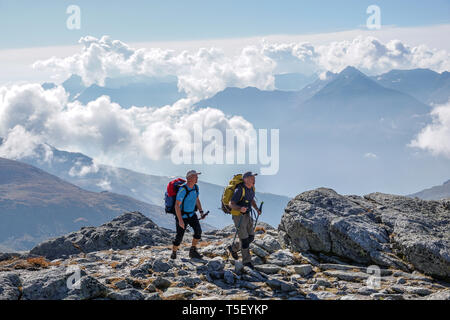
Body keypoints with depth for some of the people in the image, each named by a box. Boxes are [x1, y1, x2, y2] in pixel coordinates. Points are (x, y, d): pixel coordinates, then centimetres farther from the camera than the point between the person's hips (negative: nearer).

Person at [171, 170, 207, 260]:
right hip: (182, 215, -6)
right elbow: (177, 205, -27)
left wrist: (201, 212, 2)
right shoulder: (183, 190, -27)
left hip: (192, 214, 6)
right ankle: (173, 253, 23)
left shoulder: (196, 187, -4)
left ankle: (193, 251, 1)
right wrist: (180, 220, -31)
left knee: (198, 231, -12)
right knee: (179, 236, -2)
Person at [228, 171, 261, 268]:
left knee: (251, 237, 10)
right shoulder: (240, 190, -24)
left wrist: (257, 209, 2)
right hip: (238, 216, -8)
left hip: (247, 215, 8)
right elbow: (231, 204, -23)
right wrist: (240, 209, -42)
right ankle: (246, 260, 9)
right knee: (244, 239, -5)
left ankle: (233, 248, 31)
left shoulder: (252, 188, 1)